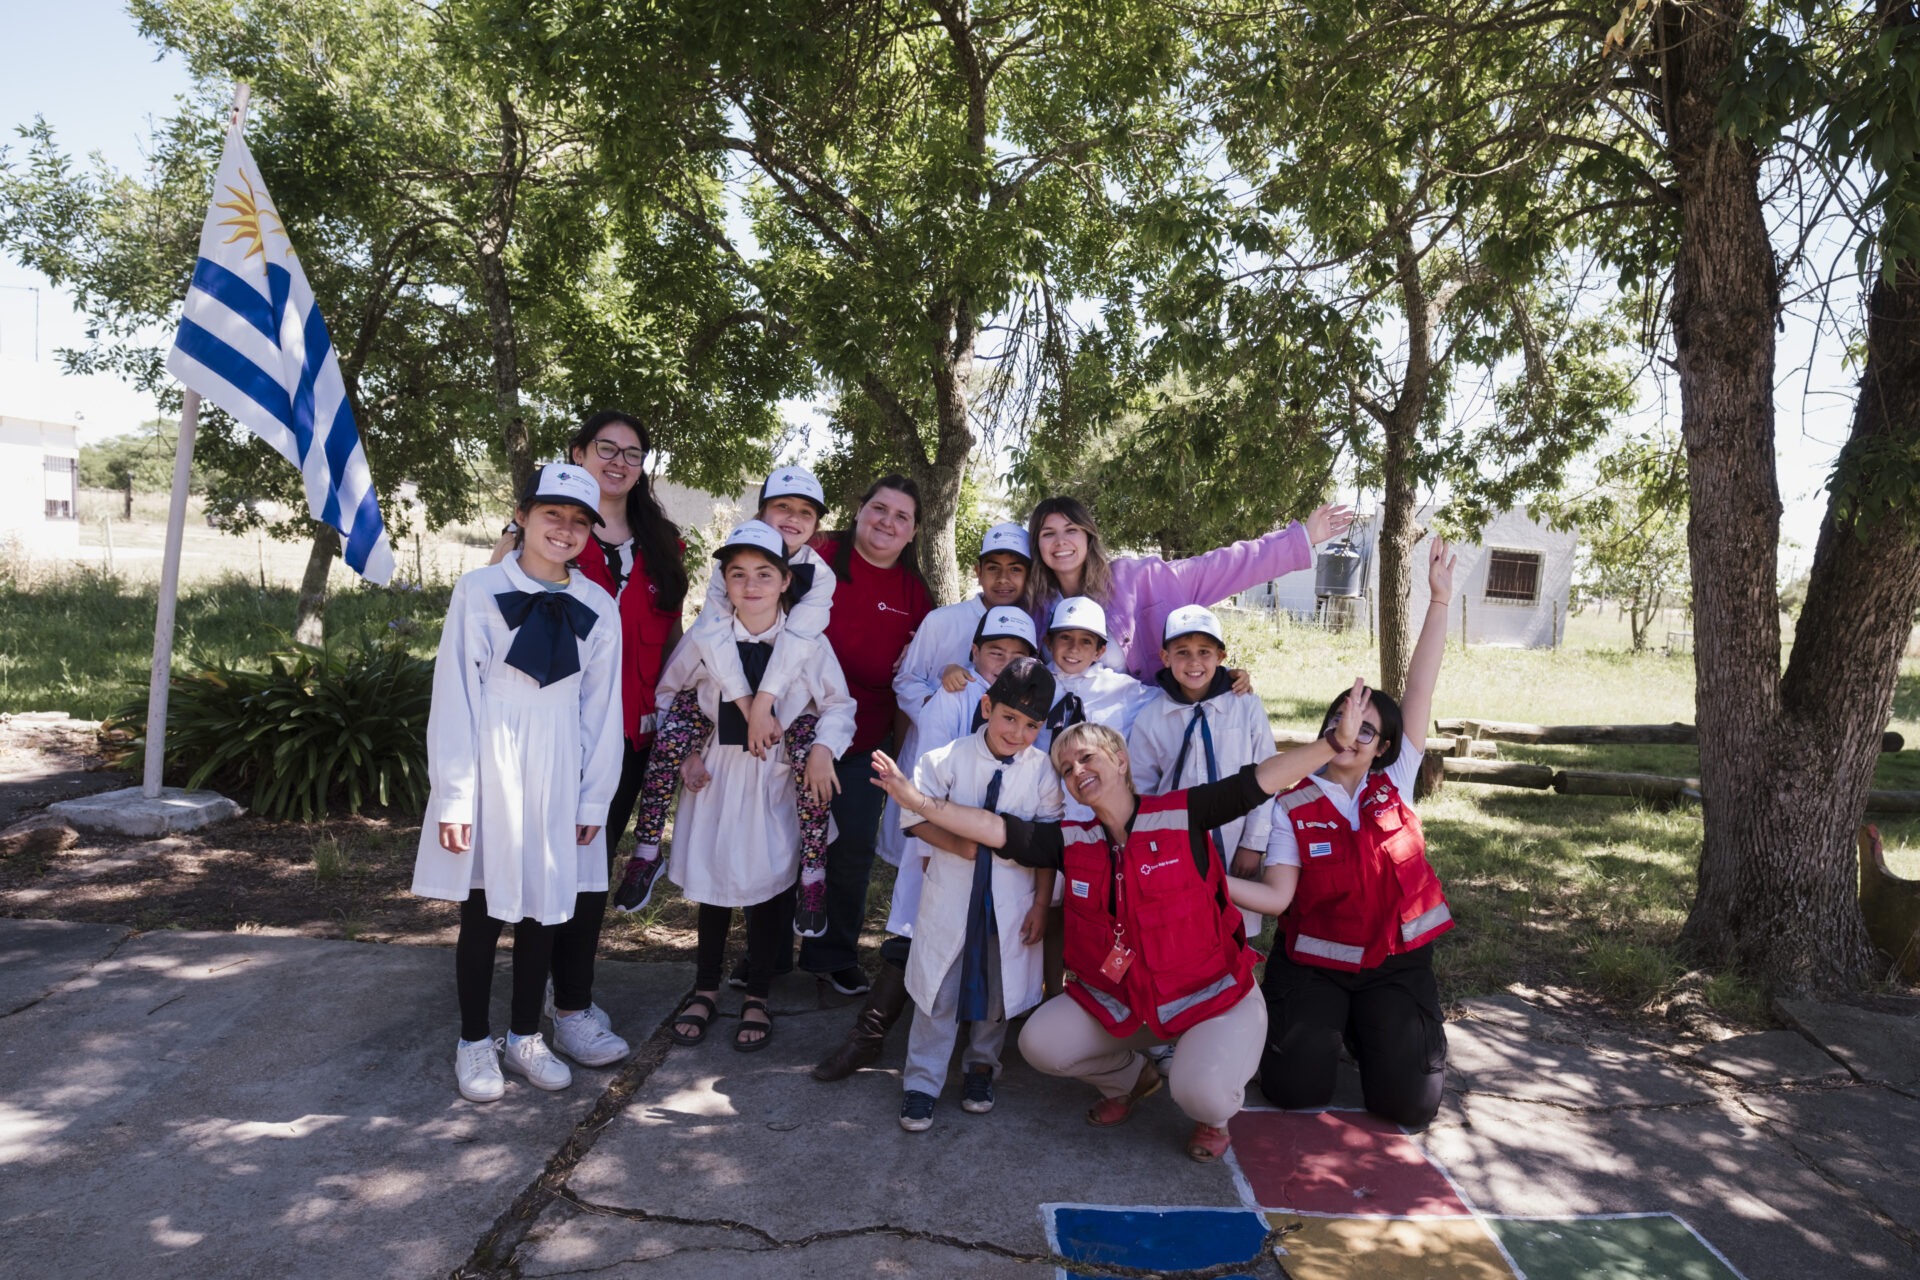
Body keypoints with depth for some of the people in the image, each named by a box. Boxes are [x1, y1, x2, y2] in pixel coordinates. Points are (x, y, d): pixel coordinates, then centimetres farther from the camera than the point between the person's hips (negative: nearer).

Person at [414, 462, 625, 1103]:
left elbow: (601, 708, 5)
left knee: (544, 908, 11)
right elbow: (454, 695, -7)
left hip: (557, 779, 3)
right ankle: (474, 1042, 24)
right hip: (490, 771, -2)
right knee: (482, 910, 8)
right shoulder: (480, 590, -6)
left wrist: (594, 797, 3)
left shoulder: (598, 609, 3)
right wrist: (454, 795, -10)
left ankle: (525, 1037, 27)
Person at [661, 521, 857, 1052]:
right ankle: (705, 990, 30)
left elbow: (838, 704, 2)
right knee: (712, 882, 10)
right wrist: (685, 755, 1)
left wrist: (822, 749, -14)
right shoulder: (707, 639, -2)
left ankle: (757, 998, 24)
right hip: (717, 773, 1)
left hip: (779, 777, -1)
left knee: (769, 884, 5)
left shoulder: (807, 643, -7)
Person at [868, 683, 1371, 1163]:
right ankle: (1131, 1077, 21)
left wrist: (1338, 741, -25)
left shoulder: (1181, 815, -12)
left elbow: (1260, 780, -18)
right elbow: (995, 829, -11)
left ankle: (1212, 1116, 13)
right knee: (1040, 1044, -8)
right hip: (1120, 999, 5)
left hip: (1212, 995, -4)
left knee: (1202, 1092, -28)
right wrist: (916, 799, -21)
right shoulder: (1072, 841, -2)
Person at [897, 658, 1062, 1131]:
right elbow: (918, 817, -4)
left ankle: (980, 1067, 39)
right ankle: (920, 1083, 21)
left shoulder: (1042, 772, -6)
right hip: (951, 893, -1)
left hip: (1012, 900, 2)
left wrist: (1041, 904, 0)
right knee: (939, 990, 7)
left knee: (999, 989, 16)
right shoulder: (948, 758, -10)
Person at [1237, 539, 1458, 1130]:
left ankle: (1370, 1031, 22)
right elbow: (1277, 895, -11)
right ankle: (1319, 1027, 20)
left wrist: (1439, 600, -13)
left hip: (1395, 964, 1)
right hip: (1313, 963, -1)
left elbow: (1419, 691, -8)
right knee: (1295, 1088, -13)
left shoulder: (1394, 784, -1)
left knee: (1409, 1102, -11)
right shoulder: (1293, 807, -5)